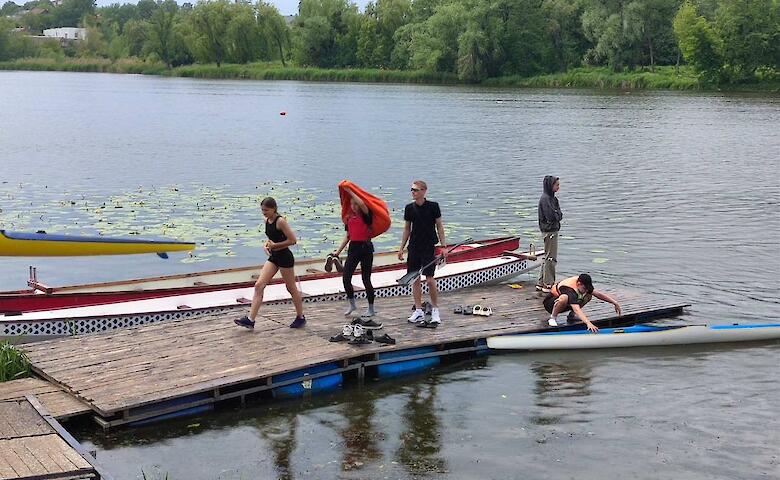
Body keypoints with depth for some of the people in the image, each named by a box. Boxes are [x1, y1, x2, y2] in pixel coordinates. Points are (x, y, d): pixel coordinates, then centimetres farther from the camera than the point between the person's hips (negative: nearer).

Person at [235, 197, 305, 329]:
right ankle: (250, 319, -5)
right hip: (273, 257, 8)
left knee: (291, 288, 7)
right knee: (259, 285, -3)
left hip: (285, 257, -8)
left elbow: (293, 240, -20)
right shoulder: (267, 221, 6)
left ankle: (300, 317, 25)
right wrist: (267, 245, 3)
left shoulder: (280, 221, -18)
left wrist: (275, 245, -17)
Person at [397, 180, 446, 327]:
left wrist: (443, 247, -5)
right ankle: (418, 311, 15)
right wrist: (401, 247, 11)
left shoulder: (433, 206, -5)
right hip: (414, 247, 4)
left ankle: (435, 310, 7)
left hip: (429, 247, -4)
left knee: (430, 279, -8)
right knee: (415, 279, 6)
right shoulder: (409, 208, 5)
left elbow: (439, 226, -1)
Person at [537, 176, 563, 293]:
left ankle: (541, 283, 21)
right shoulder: (545, 199, -16)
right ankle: (548, 285, 1)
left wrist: (557, 215, -7)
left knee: (548, 258, 14)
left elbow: (559, 215, 12)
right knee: (551, 258, -5)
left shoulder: (552, 198, 14)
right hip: (549, 231, -10)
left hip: (553, 231, 10)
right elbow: (551, 216, -23)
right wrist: (558, 215, -5)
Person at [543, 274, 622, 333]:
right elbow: (577, 309, -47)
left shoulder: (582, 284, -10)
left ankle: (572, 315, 4)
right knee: (564, 298, -44)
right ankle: (552, 318, -20)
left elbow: (598, 294, -2)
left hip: (565, 303, 8)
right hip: (550, 303, -8)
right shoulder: (570, 290, -36)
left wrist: (615, 302, -7)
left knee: (589, 295, -5)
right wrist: (588, 323, -58)